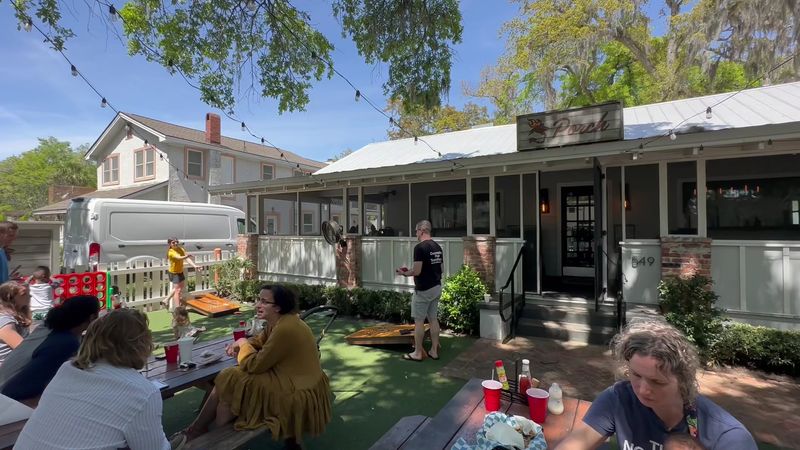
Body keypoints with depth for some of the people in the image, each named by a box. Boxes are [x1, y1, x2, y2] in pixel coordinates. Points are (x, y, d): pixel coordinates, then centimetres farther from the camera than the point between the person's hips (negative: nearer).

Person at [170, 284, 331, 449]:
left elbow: (255, 365, -22)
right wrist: (240, 343, 0)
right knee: (226, 379, 10)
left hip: (298, 392, -10)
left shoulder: (285, 329, -29)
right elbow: (260, 341, 21)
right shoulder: (277, 321, 3)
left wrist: (244, 344, -4)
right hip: (287, 378, 10)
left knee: (230, 381, -3)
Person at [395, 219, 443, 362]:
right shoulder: (437, 246, 8)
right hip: (437, 287, 8)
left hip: (423, 290, -8)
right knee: (433, 319, 14)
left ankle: (417, 353, 11)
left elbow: (417, 271, -21)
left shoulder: (420, 247, -18)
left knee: (419, 321, 3)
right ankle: (434, 351, 21)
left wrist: (405, 273, -2)